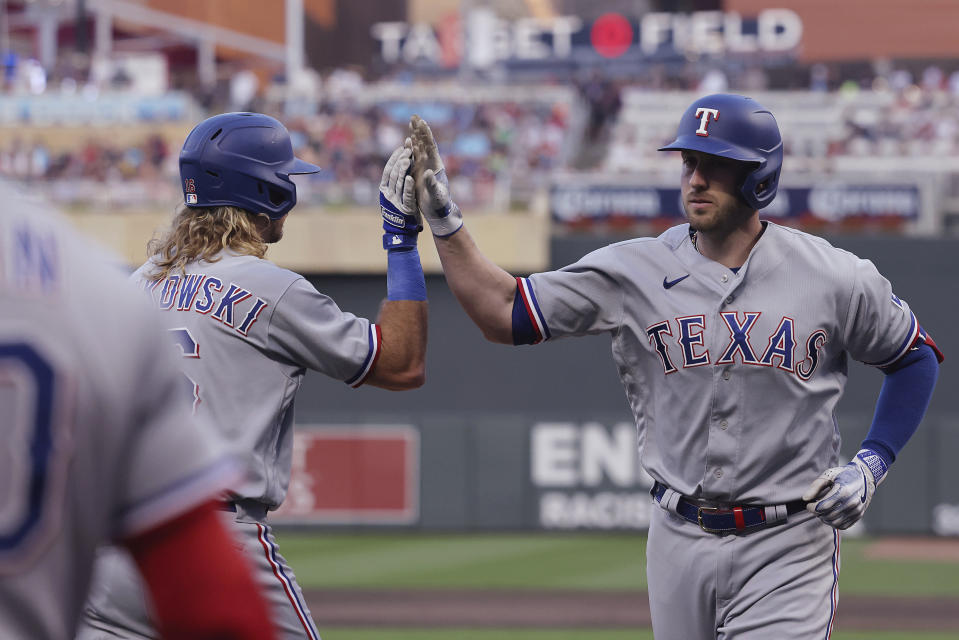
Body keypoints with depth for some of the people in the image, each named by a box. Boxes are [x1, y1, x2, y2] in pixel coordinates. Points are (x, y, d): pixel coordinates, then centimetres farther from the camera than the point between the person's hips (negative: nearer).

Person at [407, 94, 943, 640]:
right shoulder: (633, 272, 0)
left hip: (788, 547, -3)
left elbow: (917, 359, 10)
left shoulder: (836, 278, -4)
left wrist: (873, 463, -1)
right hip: (680, 542, 3)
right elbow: (503, 314, -2)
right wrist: (443, 220, -11)